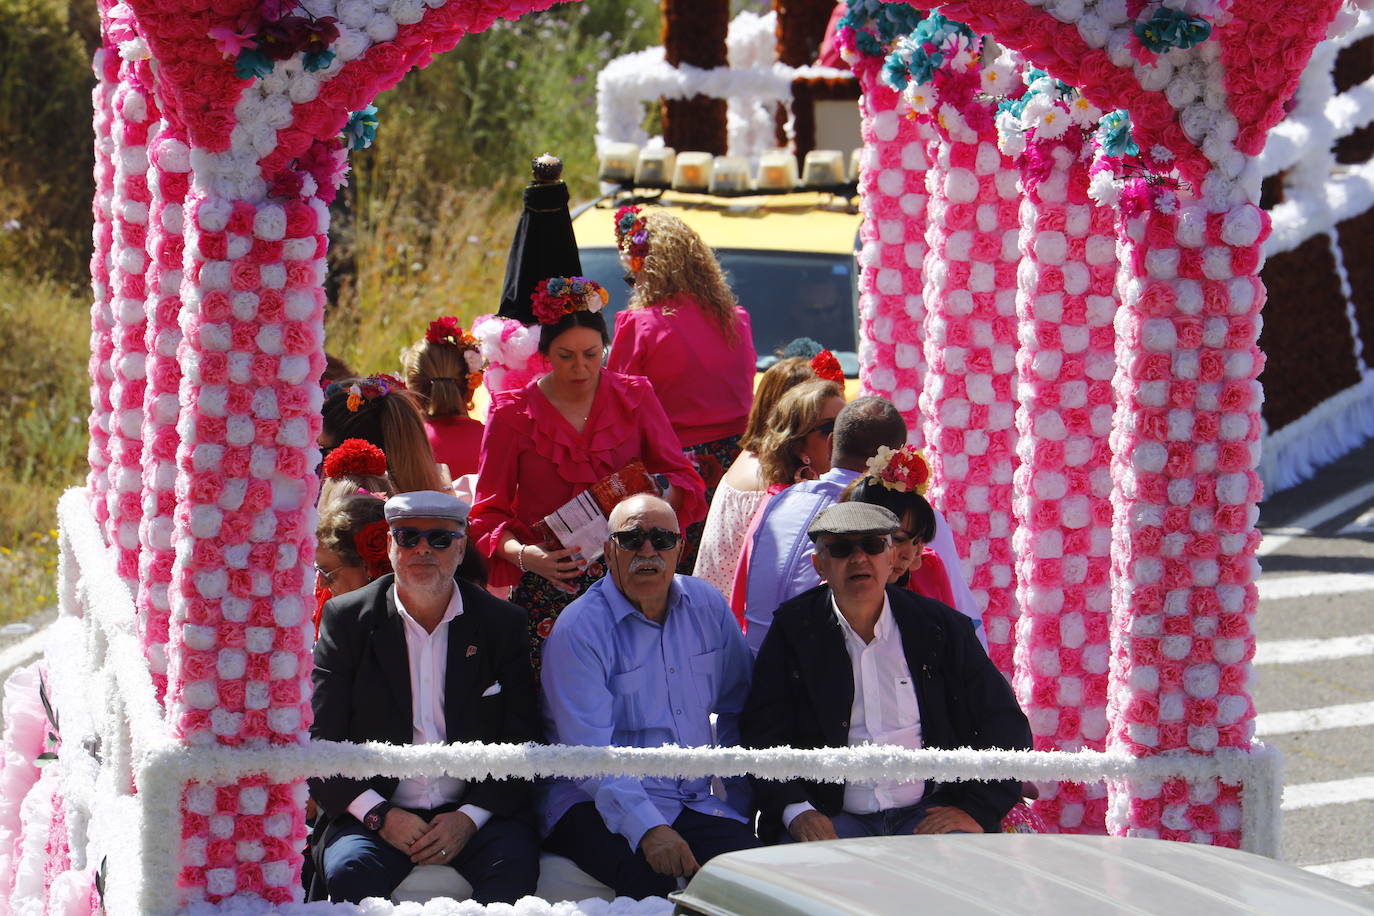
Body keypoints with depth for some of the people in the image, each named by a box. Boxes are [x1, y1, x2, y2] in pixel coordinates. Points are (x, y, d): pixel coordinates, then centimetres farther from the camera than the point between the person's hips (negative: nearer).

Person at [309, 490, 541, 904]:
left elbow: (520, 744, 5)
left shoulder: (502, 625, 8)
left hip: (472, 812, 1)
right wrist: (379, 815, -13)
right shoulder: (347, 619, 5)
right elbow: (319, 739, 1)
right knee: (350, 872, -32)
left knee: (515, 865, -30)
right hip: (370, 813, -1)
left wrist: (470, 818, -11)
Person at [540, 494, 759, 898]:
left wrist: (737, 804, 10)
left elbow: (737, 709, 21)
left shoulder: (707, 607, 10)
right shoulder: (579, 630, -8)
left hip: (696, 801, 4)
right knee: (648, 876, -36)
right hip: (598, 804, -4)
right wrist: (648, 829, -31)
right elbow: (589, 751, -17)